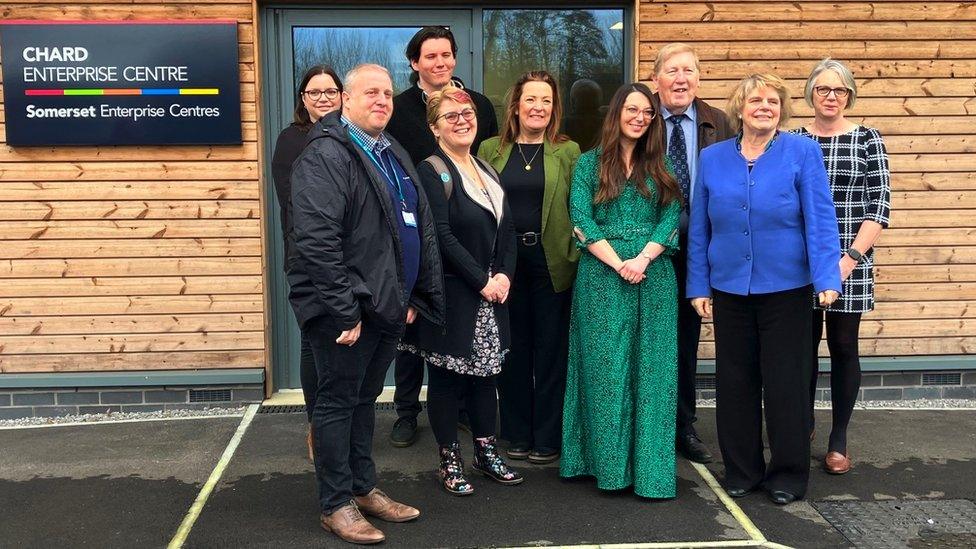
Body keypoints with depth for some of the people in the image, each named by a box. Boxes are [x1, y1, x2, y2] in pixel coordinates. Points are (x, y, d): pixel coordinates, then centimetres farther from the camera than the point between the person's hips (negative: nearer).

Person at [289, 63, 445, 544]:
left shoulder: (395, 155, 15)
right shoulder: (325, 155, -14)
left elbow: (421, 228, 18)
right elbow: (316, 239, -23)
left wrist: (416, 296, 13)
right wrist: (344, 310, -23)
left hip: (387, 304, 9)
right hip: (344, 309, -8)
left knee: (365, 399, 19)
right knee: (337, 402, 4)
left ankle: (364, 489, 32)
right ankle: (336, 505, 16)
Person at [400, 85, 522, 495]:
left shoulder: (486, 170, 13)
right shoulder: (431, 172, -9)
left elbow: (507, 229, 10)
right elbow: (442, 237, -17)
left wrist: (504, 275, -5)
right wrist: (482, 280, -16)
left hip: (492, 292, 7)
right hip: (451, 293, -7)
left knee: (485, 372, 13)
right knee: (447, 376, 4)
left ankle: (486, 452, 26)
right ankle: (449, 461, 16)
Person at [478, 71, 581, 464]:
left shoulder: (568, 152, 4)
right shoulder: (491, 150, 7)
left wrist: (575, 255, -8)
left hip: (552, 262, -1)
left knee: (551, 350, 6)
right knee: (512, 350, 9)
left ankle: (548, 438, 17)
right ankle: (516, 435, 22)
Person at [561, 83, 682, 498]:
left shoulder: (660, 166, 13)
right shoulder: (589, 163, 7)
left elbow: (672, 217, 3)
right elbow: (581, 220, -3)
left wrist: (643, 258, -13)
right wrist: (618, 263, -13)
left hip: (653, 274, 2)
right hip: (602, 274, -2)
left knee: (651, 370, 2)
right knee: (605, 369, 1)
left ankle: (650, 467, 8)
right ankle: (609, 465, 11)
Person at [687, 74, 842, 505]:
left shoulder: (802, 153, -2)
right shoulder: (712, 159, 6)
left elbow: (820, 219, -7)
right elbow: (699, 228, 8)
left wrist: (827, 278, -15)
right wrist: (699, 287, 5)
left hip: (786, 288, -3)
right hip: (729, 289, 3)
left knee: (786, 383, 5)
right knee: (734, 383, 9)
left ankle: (787, 474, 20)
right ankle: (741, 470, 24)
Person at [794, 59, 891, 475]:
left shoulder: (867, 139, 1)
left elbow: (880, 203, -4)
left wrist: (852, 256, -14)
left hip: (850, 261, -1)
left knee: (843, 347, 4)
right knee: (804, 344, 9)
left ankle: (838, 440, 16)